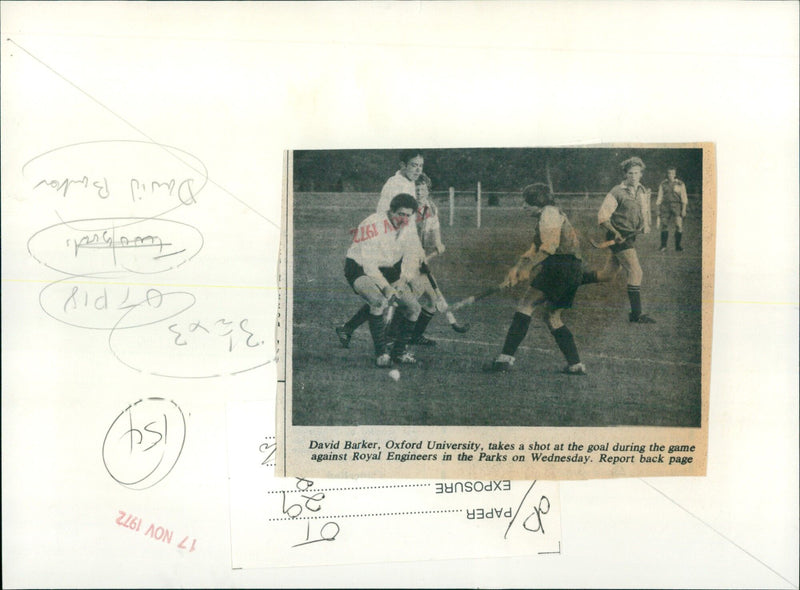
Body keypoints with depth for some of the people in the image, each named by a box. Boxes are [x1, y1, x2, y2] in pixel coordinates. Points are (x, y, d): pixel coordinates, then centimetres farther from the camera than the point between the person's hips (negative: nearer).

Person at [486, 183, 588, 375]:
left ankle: (506, 357, -23)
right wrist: (517, 267, 18)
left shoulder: (549, 212, -2)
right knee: (552, 317, 14)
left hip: (561, 265, -10)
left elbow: (549, 246, -16)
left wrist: (528, 267, -20)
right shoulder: (542, 217, 29)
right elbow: (536, 249, 28)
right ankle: (576, 365, 13)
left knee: (526, 305, -15)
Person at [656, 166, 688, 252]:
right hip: (665, 207, 1)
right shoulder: (663, 184, 10)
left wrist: (684, 209, -3)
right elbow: (659, 197, 14)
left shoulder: (680, 184, 6)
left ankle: (678, 246, 1)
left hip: (676, 207, -1)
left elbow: (683, 197, 5)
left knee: (679, 227, -8)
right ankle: (663, 246, 6)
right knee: (664, 226, -1)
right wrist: (658, 209, 9)